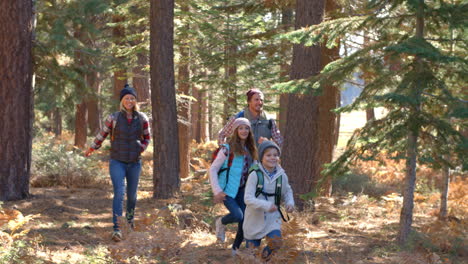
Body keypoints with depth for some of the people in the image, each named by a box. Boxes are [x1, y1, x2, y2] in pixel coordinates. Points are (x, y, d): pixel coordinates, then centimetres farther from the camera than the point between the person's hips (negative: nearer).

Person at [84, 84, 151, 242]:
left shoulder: (142, 118, 0)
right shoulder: (114, 118, -6)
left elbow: (147, 138, 13)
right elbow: (102, 135, 8)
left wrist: (141, 148, -4)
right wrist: (91, 149, 19)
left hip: (135, 163, 3)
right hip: (117, 162, -3)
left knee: (132, 195, 13)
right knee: (119, 193, -16)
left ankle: (129, 221, 39)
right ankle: (117, 229, -21)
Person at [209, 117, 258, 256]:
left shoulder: (250, 150, 10)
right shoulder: (227, 148, -9)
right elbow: (213, 169, -8)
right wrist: (217, 191, -13)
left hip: (242, 190, 6)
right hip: (227, 190, -6)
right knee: (237, 215, -22)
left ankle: (236, 248, 18)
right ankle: (221, 222, 10)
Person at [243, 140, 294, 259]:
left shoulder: (281, 176, -5)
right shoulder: (255, 175, -18)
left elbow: (287, 192, 14)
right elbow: (248, 199, -23)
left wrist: (290, 203, -7)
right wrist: (266, 205, -36)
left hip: (272, 218, 2)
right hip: (255, 218, -2)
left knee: (276, 243, -19)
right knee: (252, 248, 9)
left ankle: (264, 258, 12)